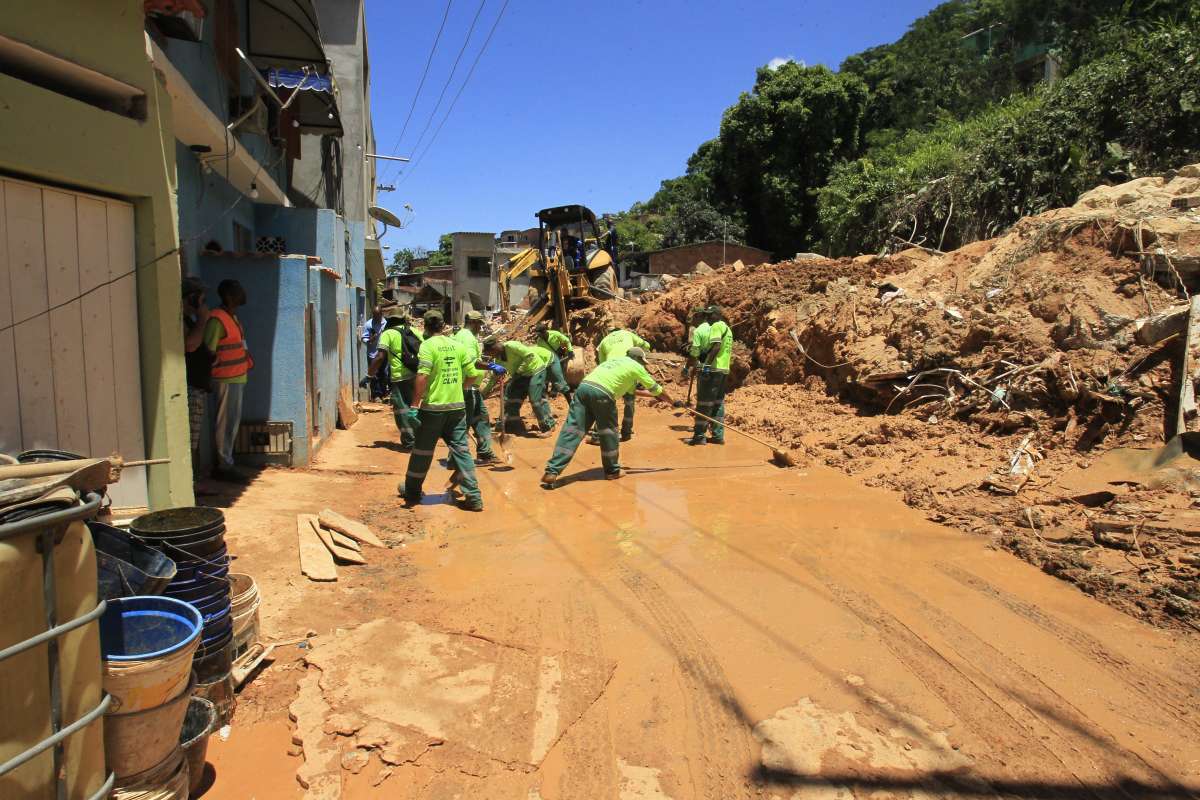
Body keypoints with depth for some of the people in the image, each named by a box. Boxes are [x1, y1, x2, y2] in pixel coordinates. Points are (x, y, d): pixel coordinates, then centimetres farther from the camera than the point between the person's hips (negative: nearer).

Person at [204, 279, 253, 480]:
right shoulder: (217, 319, -14)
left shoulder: (232, 317, 16)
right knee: (226, 423, -5)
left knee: (233, 422, 14)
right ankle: (224, 466, 1)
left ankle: (226, 462, 23)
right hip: (226, 380, -10)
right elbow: (209, 351, -18)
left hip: (237, 378, 10)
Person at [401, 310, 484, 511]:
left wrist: (414, 405, -16)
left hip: (433, 406, -4)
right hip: (457, 406, 4)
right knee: (461, 449, 6)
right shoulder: (457, 345, 5)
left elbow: (422, 377, -19)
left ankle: (412, 491, 29)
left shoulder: (428, 345, -9)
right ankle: (473, 497, 2)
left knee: (422, 451, 11)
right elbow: (473, 375, 5)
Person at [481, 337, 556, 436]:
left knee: (536, 398, -15)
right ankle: (513, 425, 19)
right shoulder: (499, 360, 1)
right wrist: (484, 392, 9)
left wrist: (518, 371, -24)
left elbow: (530, 355, -26)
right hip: (522, 374, 9)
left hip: (535, 368, -9)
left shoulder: (511, 346, -24)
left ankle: (548, 425, -2)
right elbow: (493, 376, 11)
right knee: (511, 395, 6)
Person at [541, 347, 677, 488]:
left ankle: (552, 472, -9)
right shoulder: (636, 366, 19)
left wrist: (653, 395, 55)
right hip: (601, 392, -6)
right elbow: (656, 389, 28)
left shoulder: (615, 359, 37)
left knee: (572, 430, -1)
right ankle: (612, 471, 25)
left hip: (584, 386, 6)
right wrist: (673, 402, 42)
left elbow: (631, 389, 47)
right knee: (608, 432, 13)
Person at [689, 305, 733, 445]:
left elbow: (716, 346, -21)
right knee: (718, 403, 12)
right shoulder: (727, 328, 21)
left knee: (704, 403, -7)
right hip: (724, 369, 10)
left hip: (712, 369, -10)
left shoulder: (716, 326, -8)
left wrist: (707, 363, -25)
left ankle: (699, 435, -6)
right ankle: (718, 435, 13)